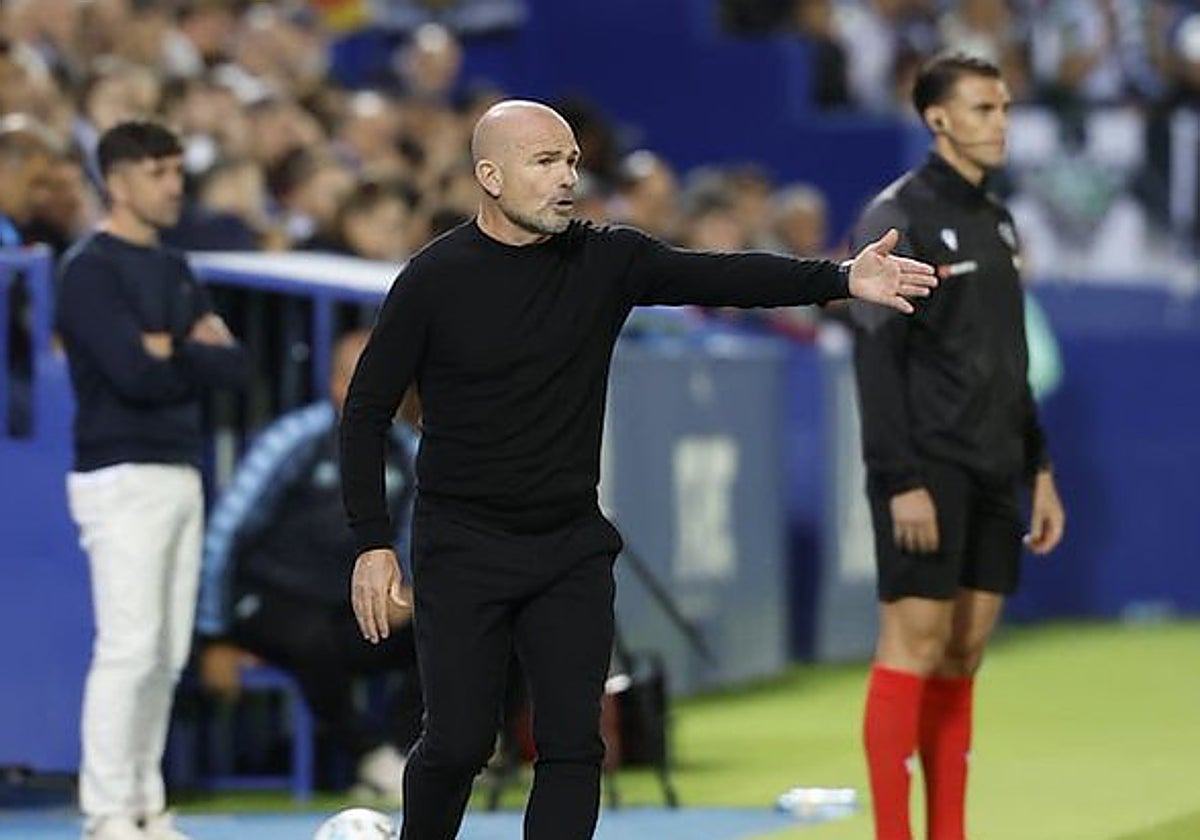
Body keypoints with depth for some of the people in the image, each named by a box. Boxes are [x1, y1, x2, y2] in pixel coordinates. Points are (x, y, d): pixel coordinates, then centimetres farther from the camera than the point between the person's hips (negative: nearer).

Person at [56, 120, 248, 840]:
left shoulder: (175, 271, 17)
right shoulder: (93, 270, -8)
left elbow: (236, 367, 9)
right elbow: (133, 373, -20)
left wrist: (169, 350, -8)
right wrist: (198, 354, -1)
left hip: (181, 475, 8)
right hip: (123, 478, -8)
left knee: (168, 654, 6)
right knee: (130, 648, -12)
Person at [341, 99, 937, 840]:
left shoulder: (606, 262, -1)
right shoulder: (435, 280, -8)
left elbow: (723, 277, -14)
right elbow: (366, 413, -3)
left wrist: (841, 279, -29)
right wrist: (374, 545, -9)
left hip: (573, 548, 3)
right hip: (463, 549, -3)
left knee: (574, 744, -3)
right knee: (459, 743, -3)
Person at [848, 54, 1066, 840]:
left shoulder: (997, 220, 16)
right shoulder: (898, 218, -8)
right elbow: (878, 359, -13)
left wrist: (1039, 468, 16)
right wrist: (902, 481, -19)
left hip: (993, 473, 7)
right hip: (929, 469, -7)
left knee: (965, 653, 6)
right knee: (915, 644, -8)